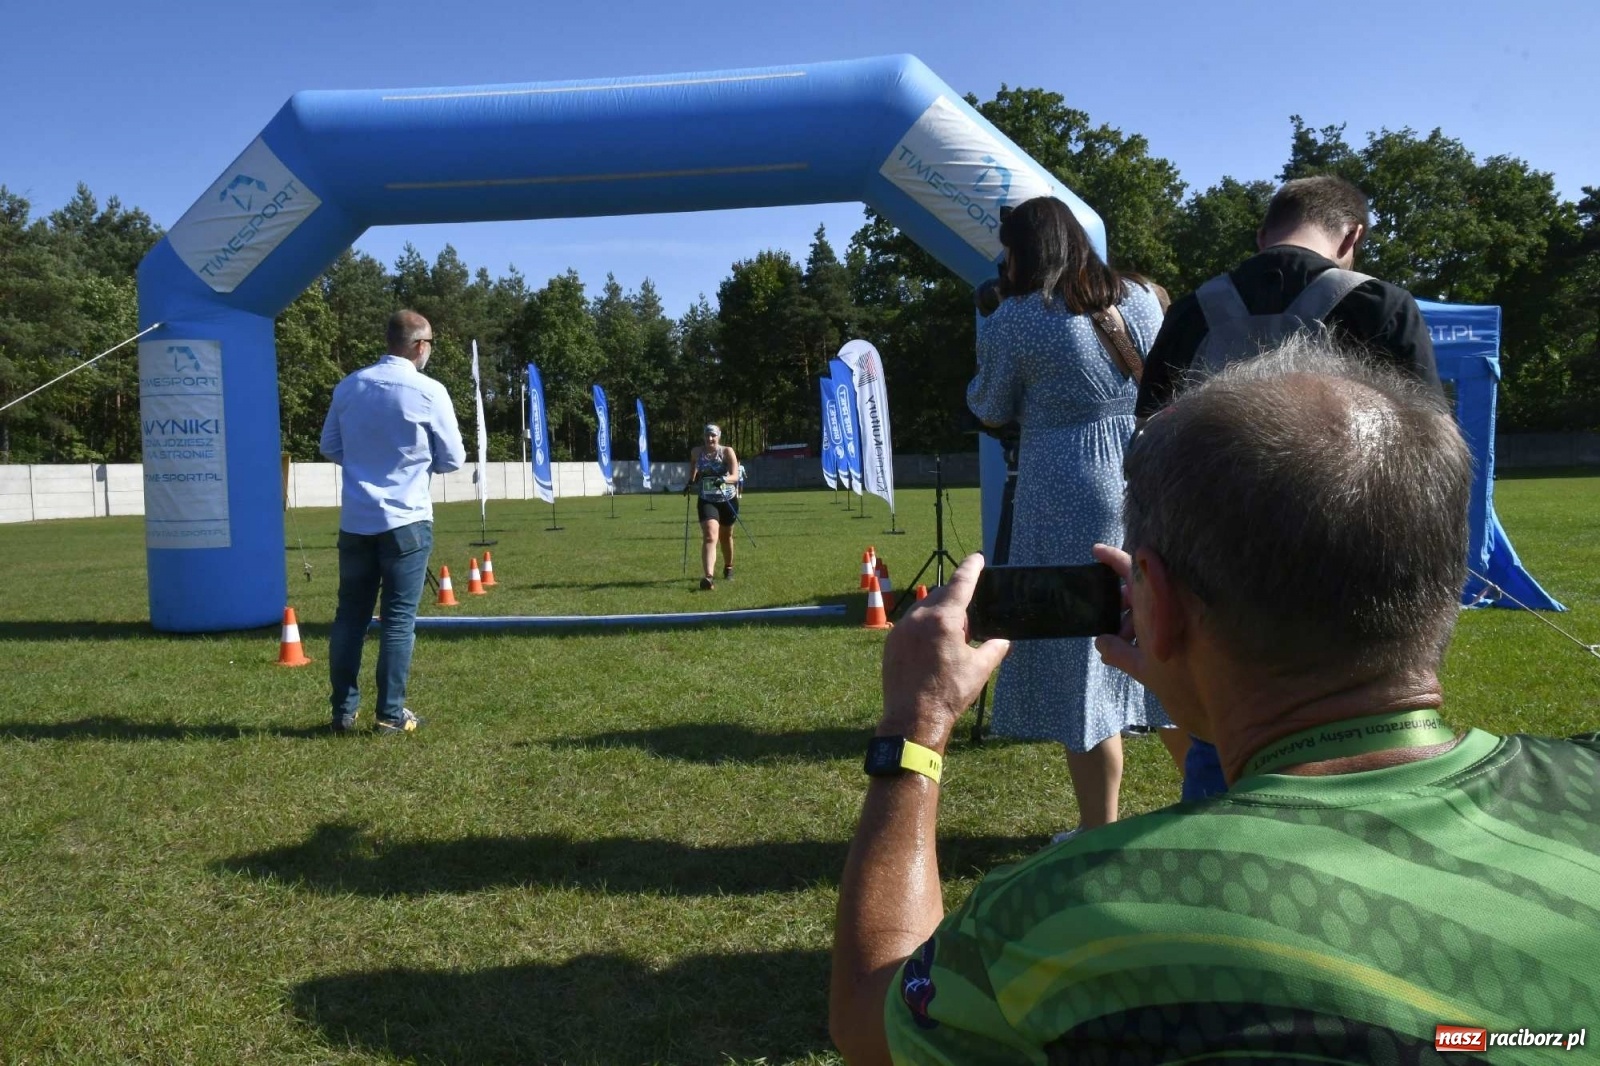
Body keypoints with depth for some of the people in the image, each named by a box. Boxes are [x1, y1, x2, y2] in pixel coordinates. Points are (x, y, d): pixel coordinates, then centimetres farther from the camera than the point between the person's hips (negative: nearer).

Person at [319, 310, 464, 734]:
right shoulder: (429, 392, -9)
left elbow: (330, 446, 13)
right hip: (405, 520, -4)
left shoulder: (350, 386, 4)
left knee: (350, 614, 11)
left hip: (356, 520, 4)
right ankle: (391, 714, 6)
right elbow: (453, 459, -2)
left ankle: (343, 711, 15)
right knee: (398, 618, 3)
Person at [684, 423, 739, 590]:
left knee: (725, 537, 20)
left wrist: (724, 479, -42)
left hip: (728, 501, 0)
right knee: (710, 537, -22)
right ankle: (709, 577, -34)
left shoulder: (727, 452, -12)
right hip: (707, 501, 0)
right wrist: (691, 481, 15)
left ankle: (728, 567, 47)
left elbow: (735, 476, -23)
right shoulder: (696, 452, -4)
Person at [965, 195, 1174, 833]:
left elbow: (992, 411, 4)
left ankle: (1100, 832, 11)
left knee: (1079, 661, 3)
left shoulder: (1014, 321, -7)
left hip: (1070, 504, -6)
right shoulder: (1139, 300, 9)